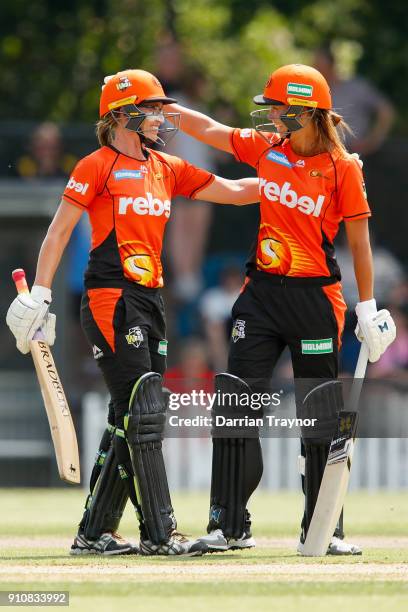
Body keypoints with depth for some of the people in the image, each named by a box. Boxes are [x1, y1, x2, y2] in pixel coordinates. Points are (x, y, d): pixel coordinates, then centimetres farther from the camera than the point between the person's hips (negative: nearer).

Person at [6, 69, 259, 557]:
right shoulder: (98, 166, -5)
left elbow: (232, 192, 15)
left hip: (149, 301, 8)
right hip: (110, 300, -8)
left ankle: (94, 533, 15)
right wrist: (39, 293, -10)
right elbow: (60, 230, -5)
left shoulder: (167, 169, 15)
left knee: (130, 419, 8)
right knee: (143, 412, -12)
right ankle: (159, 533, -12)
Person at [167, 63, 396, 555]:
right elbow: (209, 129, 16)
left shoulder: (343, 168, -7)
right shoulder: (266, 148, 5)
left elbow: (359, 241, -5)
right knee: (234, 403, -2)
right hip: (262, 293, 4)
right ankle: (230, 525, 4)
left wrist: (367, 309, -5)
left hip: (314, 298, -4)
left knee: (320, 415, 2)